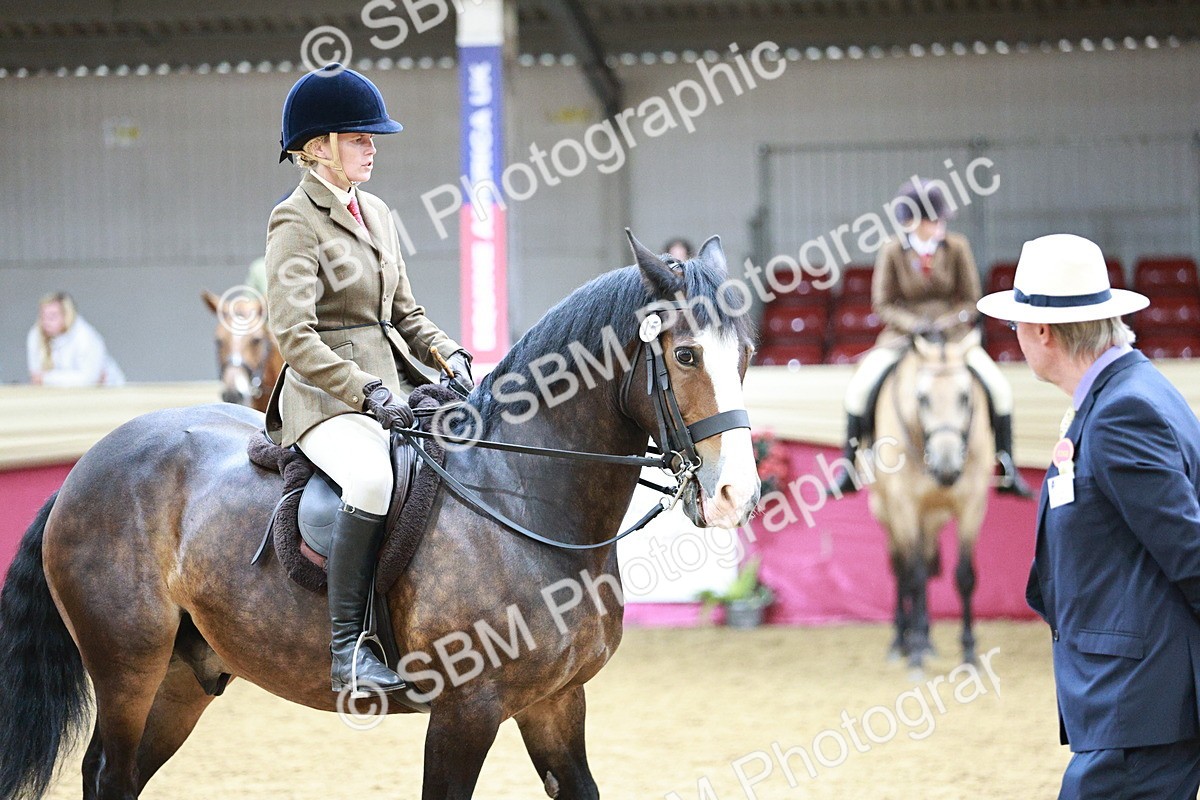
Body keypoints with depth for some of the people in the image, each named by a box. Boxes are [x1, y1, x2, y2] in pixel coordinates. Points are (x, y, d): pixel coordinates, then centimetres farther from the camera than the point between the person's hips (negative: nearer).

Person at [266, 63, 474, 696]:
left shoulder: (375, 214, 16)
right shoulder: (296, 223, -8)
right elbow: (294, 336, -17)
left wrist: (448, 354, 2)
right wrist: (367, 393, -24)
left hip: (394, 383, 8)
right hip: (327, 399, -8)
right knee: (373, 478, -36)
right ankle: (348, 647, -30)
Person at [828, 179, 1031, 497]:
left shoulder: (957, 248, -5)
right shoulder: (893, 251, -7)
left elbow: (970, 301, 0)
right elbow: (883, 304, -3)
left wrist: (945, 323, -18)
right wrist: (914, 325, -19)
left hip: (953, 333, 0)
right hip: (903, 334, 0)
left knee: (999, 387, -17)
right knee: (860, 387, -21)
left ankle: (1006, 468, -3)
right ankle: (850, 466, -6)